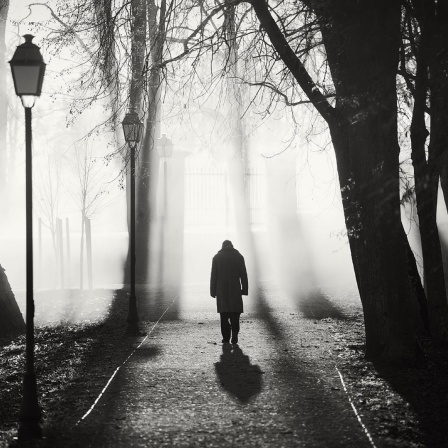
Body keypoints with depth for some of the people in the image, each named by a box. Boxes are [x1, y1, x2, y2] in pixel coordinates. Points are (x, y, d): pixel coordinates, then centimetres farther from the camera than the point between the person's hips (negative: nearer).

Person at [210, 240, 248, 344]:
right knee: (235, 312, 6)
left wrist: (213, 291, 3)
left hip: (221, 290, 0)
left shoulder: (217, 257, 3)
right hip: (235, 289, 0)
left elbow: (213, 276, 0)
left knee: (224, 314, 8)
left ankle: (226, 337, 4)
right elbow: (243, 275, 1)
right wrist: (245, 289, 4)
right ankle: (234, 334, -13)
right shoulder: (239, 257, 4)